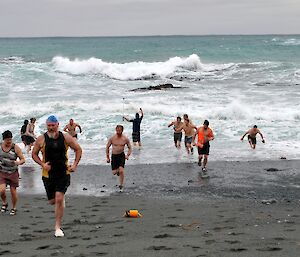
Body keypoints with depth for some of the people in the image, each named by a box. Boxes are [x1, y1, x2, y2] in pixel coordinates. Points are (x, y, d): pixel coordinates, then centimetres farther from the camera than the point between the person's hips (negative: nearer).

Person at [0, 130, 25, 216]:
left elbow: (23, 159, -8)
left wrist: (18, 162, -29)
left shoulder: (16, 148, -10)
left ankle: (14, 208, 25)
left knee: (13, 191, 3)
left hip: (13, 173, -1)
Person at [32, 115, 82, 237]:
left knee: (59, 199, -13)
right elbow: (34, 154, 6)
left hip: (63, 173, -1)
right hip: (48, 174, 2)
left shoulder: (65, 138, -4)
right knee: (52, 201, 7)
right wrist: (42, 164, -11)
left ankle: (58, 227, -2)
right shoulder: (41, 139, -4)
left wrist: (75, 165, -3)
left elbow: (78, 149, 8)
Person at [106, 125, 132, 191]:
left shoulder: (125, 139, -5)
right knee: (114, 173, 2)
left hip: (121, 155, -2)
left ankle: (121, 185, -6)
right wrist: (107, 157, 6)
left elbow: (130, 148, 6)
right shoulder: (112, 138, -5)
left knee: (121, 170, -19)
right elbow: (107, 147, 7)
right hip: (114, 156, 2)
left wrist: (127, 155, -11)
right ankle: (118, 171, 40)